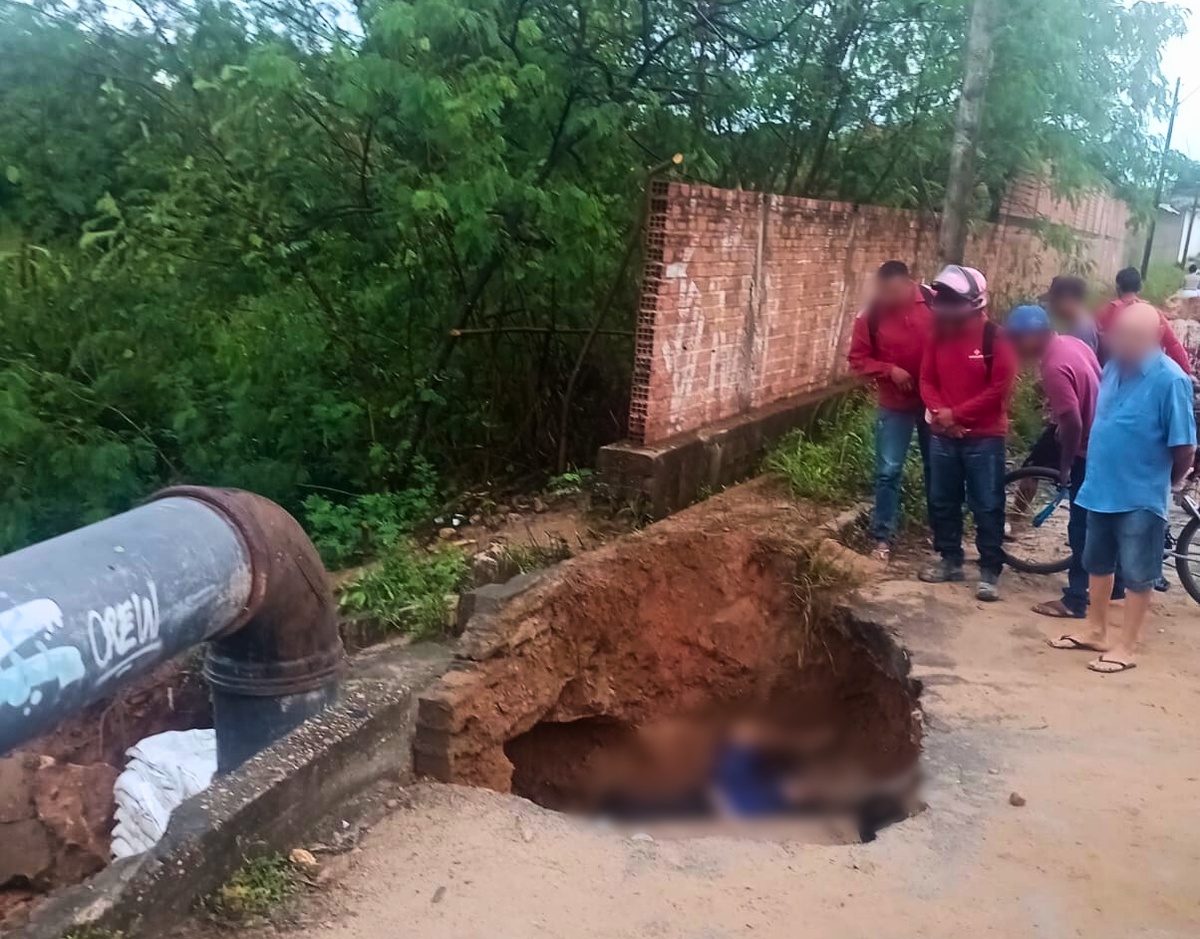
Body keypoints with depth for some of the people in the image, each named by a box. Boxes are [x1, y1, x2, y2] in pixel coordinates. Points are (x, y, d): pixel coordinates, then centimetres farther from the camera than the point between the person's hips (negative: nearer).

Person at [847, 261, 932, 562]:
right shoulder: (871, 316, -10)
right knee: (888, 471, 1)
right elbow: (858, 360, -6)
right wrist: (889, 370, -20)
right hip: (895, 405, -1)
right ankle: (882, 537, 11)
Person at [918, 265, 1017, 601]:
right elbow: (927, 380, 6)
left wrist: (957, 414, -17)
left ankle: (990, 571, 12)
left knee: (987, 507, 2)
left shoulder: (995, 338, -13)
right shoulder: (939, 335, 3)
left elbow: (999, 389, -16)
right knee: (942, 502, 14)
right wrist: (939, 413, -12)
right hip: (943, 435, 6)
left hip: (984, 437, -5)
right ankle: (950, 560, 29)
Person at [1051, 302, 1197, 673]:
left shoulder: (1170, 380, -20)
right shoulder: (1114, 367, 1)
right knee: (1098, 564, 19)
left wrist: (1170, 482, -1)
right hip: (1101, 487, 7)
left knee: (1137, 575, 7)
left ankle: (1126, 646, 18)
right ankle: (1096, 631, 34)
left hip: (1141, 496, -7)